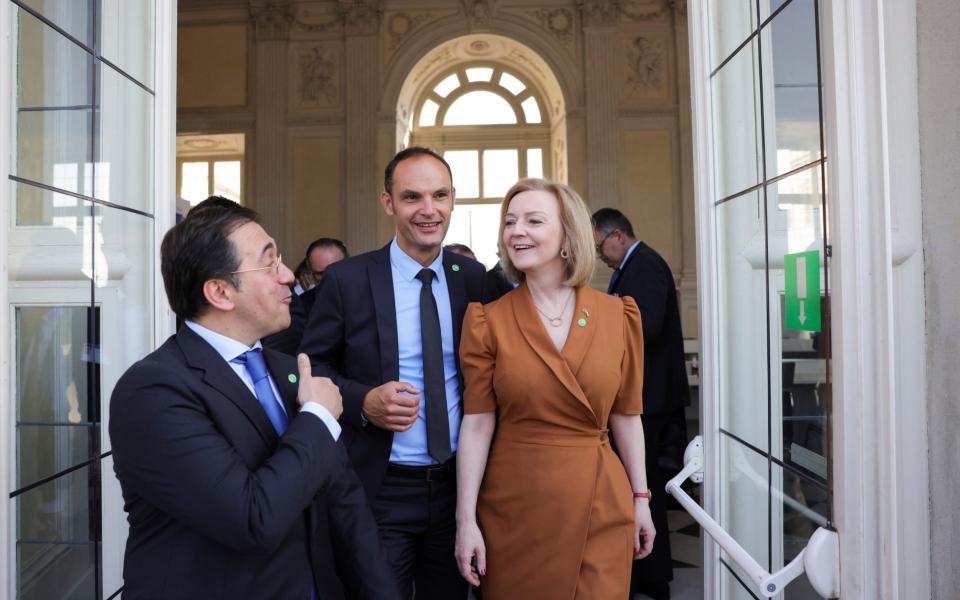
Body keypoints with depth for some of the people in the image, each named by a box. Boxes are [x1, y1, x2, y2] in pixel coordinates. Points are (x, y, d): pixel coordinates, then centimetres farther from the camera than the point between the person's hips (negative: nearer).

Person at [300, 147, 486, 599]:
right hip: (379, 490, -3)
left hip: (458, 484, 3)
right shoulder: (346, 280, -9)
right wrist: (363, 401, -21)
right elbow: (313, 367, -2)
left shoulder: (473, 278, 0)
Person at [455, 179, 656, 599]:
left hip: (601, 507, 1)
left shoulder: (619, 316, -2)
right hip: (514, 508, -1)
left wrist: (640, 499, 8)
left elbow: (626, 416, 5)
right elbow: (476, 425, -6)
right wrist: (466, 519, -7)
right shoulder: (488, 321, -6)